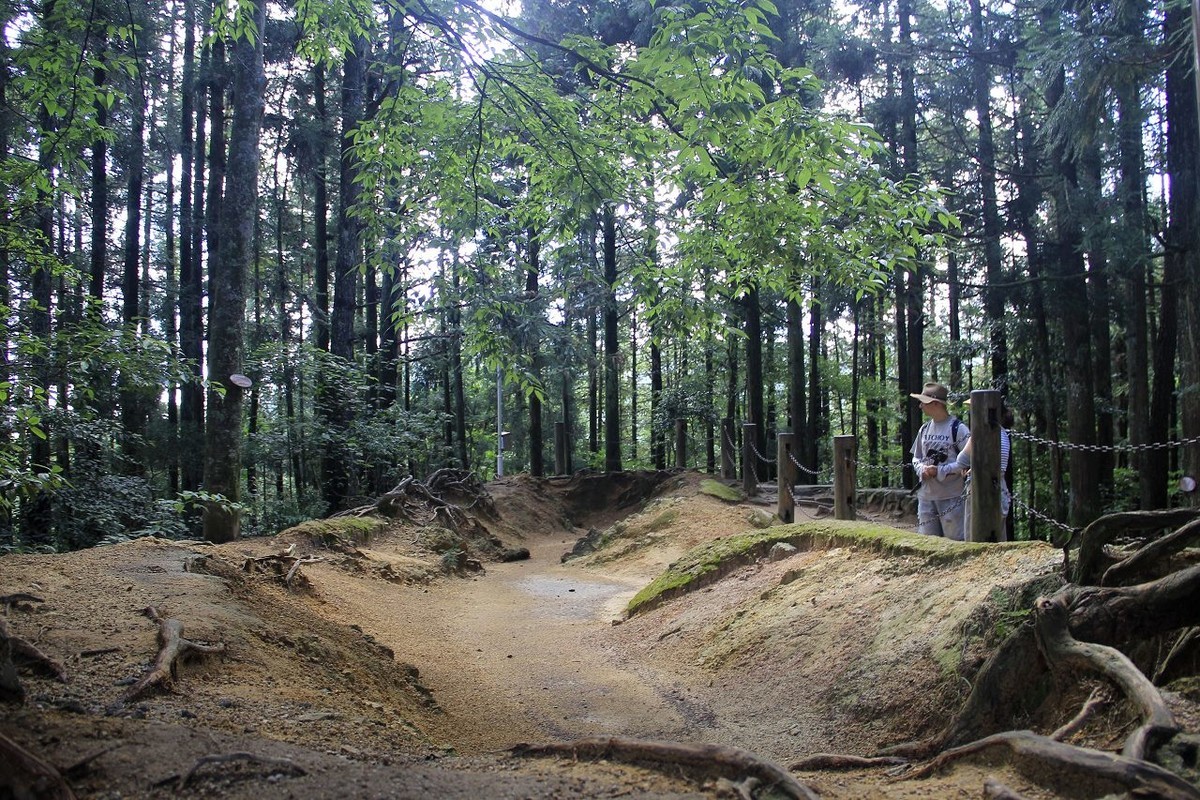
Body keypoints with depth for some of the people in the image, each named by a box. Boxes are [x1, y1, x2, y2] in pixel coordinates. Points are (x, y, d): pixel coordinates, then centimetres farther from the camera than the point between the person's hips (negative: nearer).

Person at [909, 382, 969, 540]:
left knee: (955, 540, -3)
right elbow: (916, 457, 20)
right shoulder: (924, 429, 12)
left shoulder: (958, 428, -8)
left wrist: (940, 471, -16)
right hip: (926, 495, 6)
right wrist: (921, 469, -3)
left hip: (951, 496, -6)